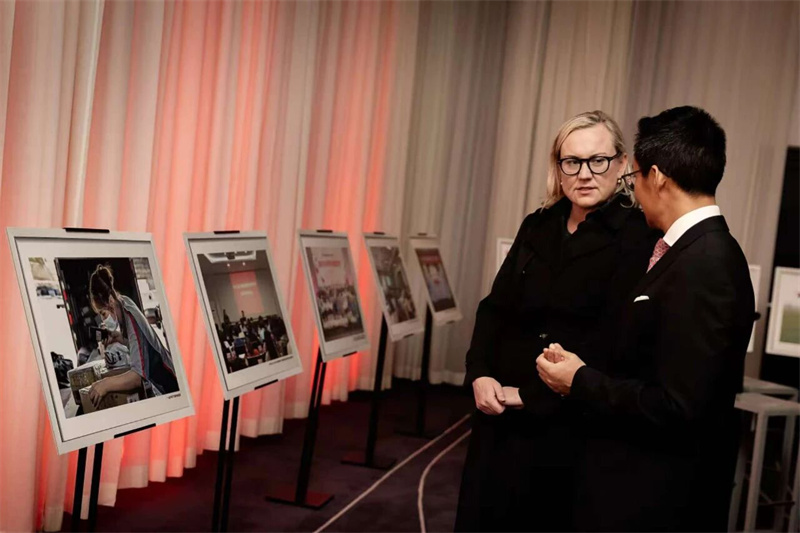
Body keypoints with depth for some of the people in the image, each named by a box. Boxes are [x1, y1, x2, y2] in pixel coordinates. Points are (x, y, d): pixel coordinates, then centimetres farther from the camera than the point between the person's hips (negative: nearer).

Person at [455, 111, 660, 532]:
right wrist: (480, 374, -7)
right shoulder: (537, 227, 8)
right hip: (500, 414, 5)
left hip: (567, 423, -5)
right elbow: (495, 308, 10)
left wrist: (530, 396, -16)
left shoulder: (636, 239, -10)